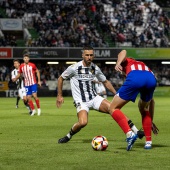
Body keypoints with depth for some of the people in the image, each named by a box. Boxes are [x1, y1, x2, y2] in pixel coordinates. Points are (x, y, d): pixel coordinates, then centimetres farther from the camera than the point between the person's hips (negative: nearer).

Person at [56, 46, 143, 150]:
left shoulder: (95, 69, 5)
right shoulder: (74, 68, -9)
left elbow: (105, 82, 20)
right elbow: (61, 79, 6)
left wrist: (116, 94, 14)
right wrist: (59, 95, 7)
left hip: (94, 98, 4)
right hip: (81, 102, -4)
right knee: (83, 122, -30)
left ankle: (130, 135, -28)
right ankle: (69, 136, 1)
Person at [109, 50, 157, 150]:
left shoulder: (127, 62, 36)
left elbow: (123, 52, 8)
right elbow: (150, 100, 48)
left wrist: (118, 63, -12)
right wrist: (150, 121, 56)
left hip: (135, 77, -5)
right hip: (152, 79, 5)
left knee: (113, 108, 8)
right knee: (143, 109, 32)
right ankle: (148, 141, 23)